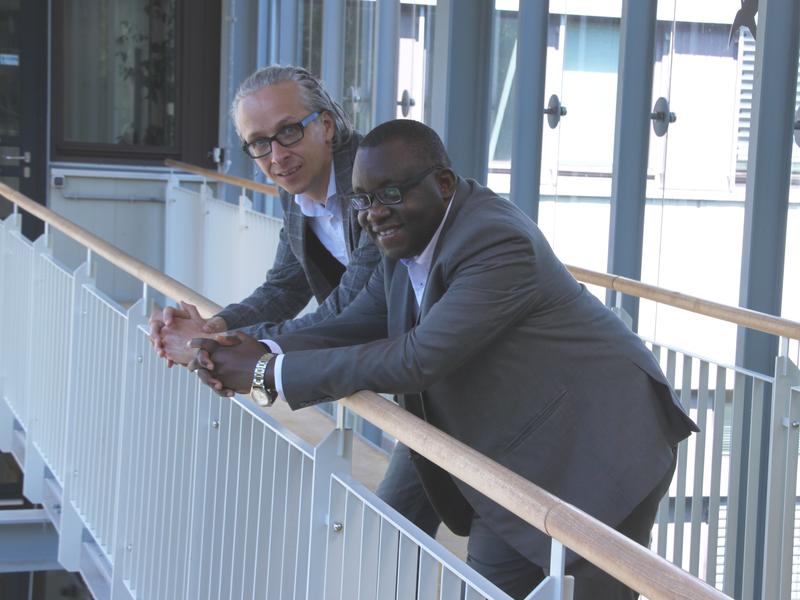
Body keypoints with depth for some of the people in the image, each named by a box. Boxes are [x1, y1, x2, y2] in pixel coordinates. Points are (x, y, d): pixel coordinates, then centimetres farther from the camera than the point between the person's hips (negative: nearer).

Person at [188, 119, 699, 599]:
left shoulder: (496, 241, -28)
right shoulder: (407, 244, 1)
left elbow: (418, 359, -31)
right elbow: (355, 327, 4)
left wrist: (271, 374, -26)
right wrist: (262, 352, -16)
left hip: (597, 452, -9)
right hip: (521, 457, 9)